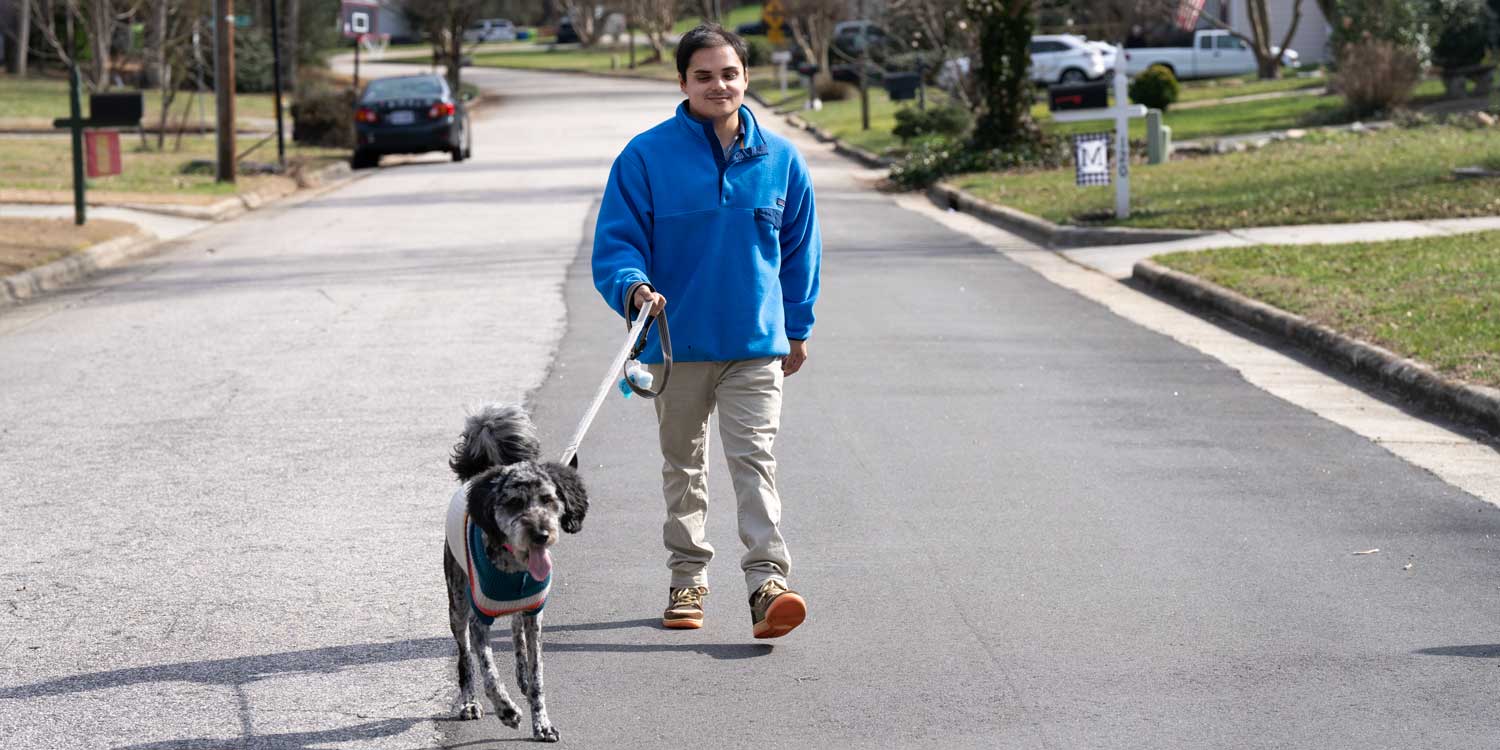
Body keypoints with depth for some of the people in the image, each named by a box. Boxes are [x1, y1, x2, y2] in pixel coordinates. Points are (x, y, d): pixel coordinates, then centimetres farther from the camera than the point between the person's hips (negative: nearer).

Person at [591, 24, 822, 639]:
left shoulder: (780, 160, 2)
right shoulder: (646, 157, -5)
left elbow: (799, 249, 13)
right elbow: (615, 242, -5)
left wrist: (798, 328, 17)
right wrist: (634, 288, -25)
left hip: (757, 342, 0)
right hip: (676, 341, 0)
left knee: (754, 460, -12)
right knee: (682, 464, 14)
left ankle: (767, 582, -18)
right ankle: (687, 579, 26)